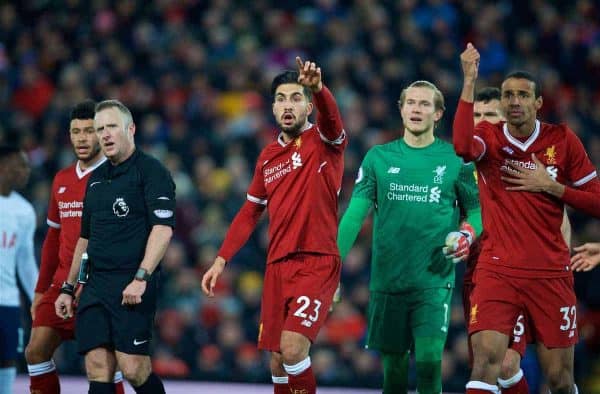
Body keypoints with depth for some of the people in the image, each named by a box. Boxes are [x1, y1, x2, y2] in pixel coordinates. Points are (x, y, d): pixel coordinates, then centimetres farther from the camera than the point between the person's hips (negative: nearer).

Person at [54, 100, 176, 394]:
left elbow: (163, 229, -14)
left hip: (132, 286, -7)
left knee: (132, 368, -13)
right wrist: (68, 288, 24)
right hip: (95, 286, 7)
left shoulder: (151, 171, -4)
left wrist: (141, 278, -23)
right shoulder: (96, 178, 20)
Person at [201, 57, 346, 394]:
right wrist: (221, 260, 15)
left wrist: (318, 88, -48)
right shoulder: (269, 156, 14)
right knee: (277, 360, 5)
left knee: (292, 347, -21)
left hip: (317, 262, -6)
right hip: (278, 265, 6)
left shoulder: (324, 141, -3)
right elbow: (250, 213, 21)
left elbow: (331, 117, -27)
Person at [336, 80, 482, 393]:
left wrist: (467, 234, -12)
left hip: (434, 280, -2)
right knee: (394, 367, 6)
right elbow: (354, 214, 3)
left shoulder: (455, 159, 3)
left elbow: (477, 211, 11)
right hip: (387, 281, 2)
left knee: (429, 360, -15)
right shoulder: (378, 158, 6)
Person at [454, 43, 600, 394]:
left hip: (551, 273, 1)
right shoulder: (489, 137, 1)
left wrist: (551, 186, -9)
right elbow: (463, 147, -25)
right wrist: (469, 82, -25)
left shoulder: (563, 140, 3)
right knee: (486, 360, -21)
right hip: (497, 270, -1)